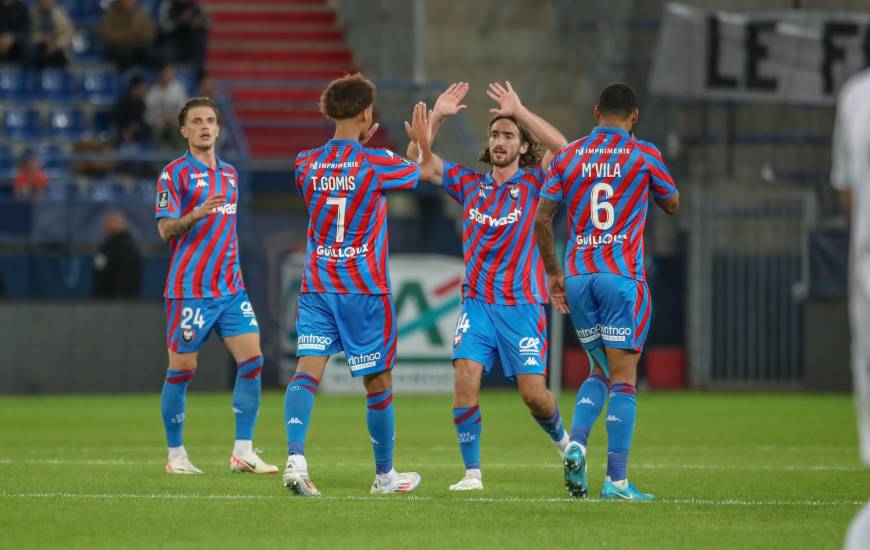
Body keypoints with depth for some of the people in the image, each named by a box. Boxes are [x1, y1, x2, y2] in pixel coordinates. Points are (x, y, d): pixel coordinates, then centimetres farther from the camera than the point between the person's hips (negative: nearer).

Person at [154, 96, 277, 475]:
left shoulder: (229, 174, 16)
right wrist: (196, 214, -28)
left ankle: (243, 452, -2)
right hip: (189, 289, -6)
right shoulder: (174, 174, -5)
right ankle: (176, 455, 11)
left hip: (230, 287, 6)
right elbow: (165, 230, -11)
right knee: (182, 370, -1)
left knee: (252, 360, -6)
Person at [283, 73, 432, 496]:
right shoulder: (377, 164, -10)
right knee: (378, 381, 10)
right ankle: (384, 474, 21)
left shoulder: (306, 164, 2)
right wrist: (422, 140, 28)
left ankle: (295, 457, -29)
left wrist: (360, 143, 31)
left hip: (316, 286, 3)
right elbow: (425, 173, 10)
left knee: (308, 369, -7)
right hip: (364, 287, -3)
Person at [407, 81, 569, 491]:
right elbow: (417, 159, 9)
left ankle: (562, 438, 28)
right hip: (477, 303, 3)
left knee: (533, 394, -5)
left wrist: (518, 111, -16)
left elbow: (560, 146, -17)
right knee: (465, 379, -16)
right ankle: (472, 472, -10)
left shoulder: (534, 184, 1)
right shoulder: (469, 184, 11)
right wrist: (436, 116, -1)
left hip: (522, 305, -2)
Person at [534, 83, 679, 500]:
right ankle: (616, 480, -9)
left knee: (601, 372, 18)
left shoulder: (568, 156, 7)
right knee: (624, 379, -3)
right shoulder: (643, 155, -2)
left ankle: (576, 444, -5)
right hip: (622, 277, -4)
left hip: (578, 277, 4)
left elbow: (541, 219, 6)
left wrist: (554, 273, 15)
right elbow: (672, 205, 12)